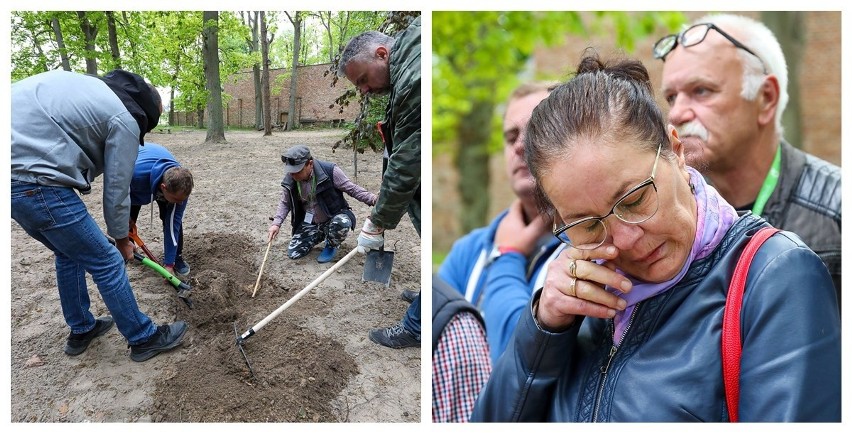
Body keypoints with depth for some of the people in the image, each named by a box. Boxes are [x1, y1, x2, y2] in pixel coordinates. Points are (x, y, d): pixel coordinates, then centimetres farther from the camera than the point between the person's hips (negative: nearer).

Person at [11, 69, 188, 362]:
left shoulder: (84, 84, 19)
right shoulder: (124, 120, -4)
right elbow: (116, 188, -1)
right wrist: (122, 238, 15)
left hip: (16, 168, 9)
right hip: (36, 182, -9)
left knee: (69, 253, 26)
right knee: (107, 262, 3)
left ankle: (81, 330, 38)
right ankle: (144, 338, 15)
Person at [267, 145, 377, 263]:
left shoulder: (329, 171, -24)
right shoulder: (289, 180, -11)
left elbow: (352, 188, -16)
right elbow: (285, 203, 5)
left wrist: (372, 199, -31)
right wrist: (276, 223, -10)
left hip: (334, 217, -4)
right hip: (309, 223, 4)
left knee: (342, 223, -39)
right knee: (293, 253, -6)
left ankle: (332, 246, -3)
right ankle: (320, 235, 22)